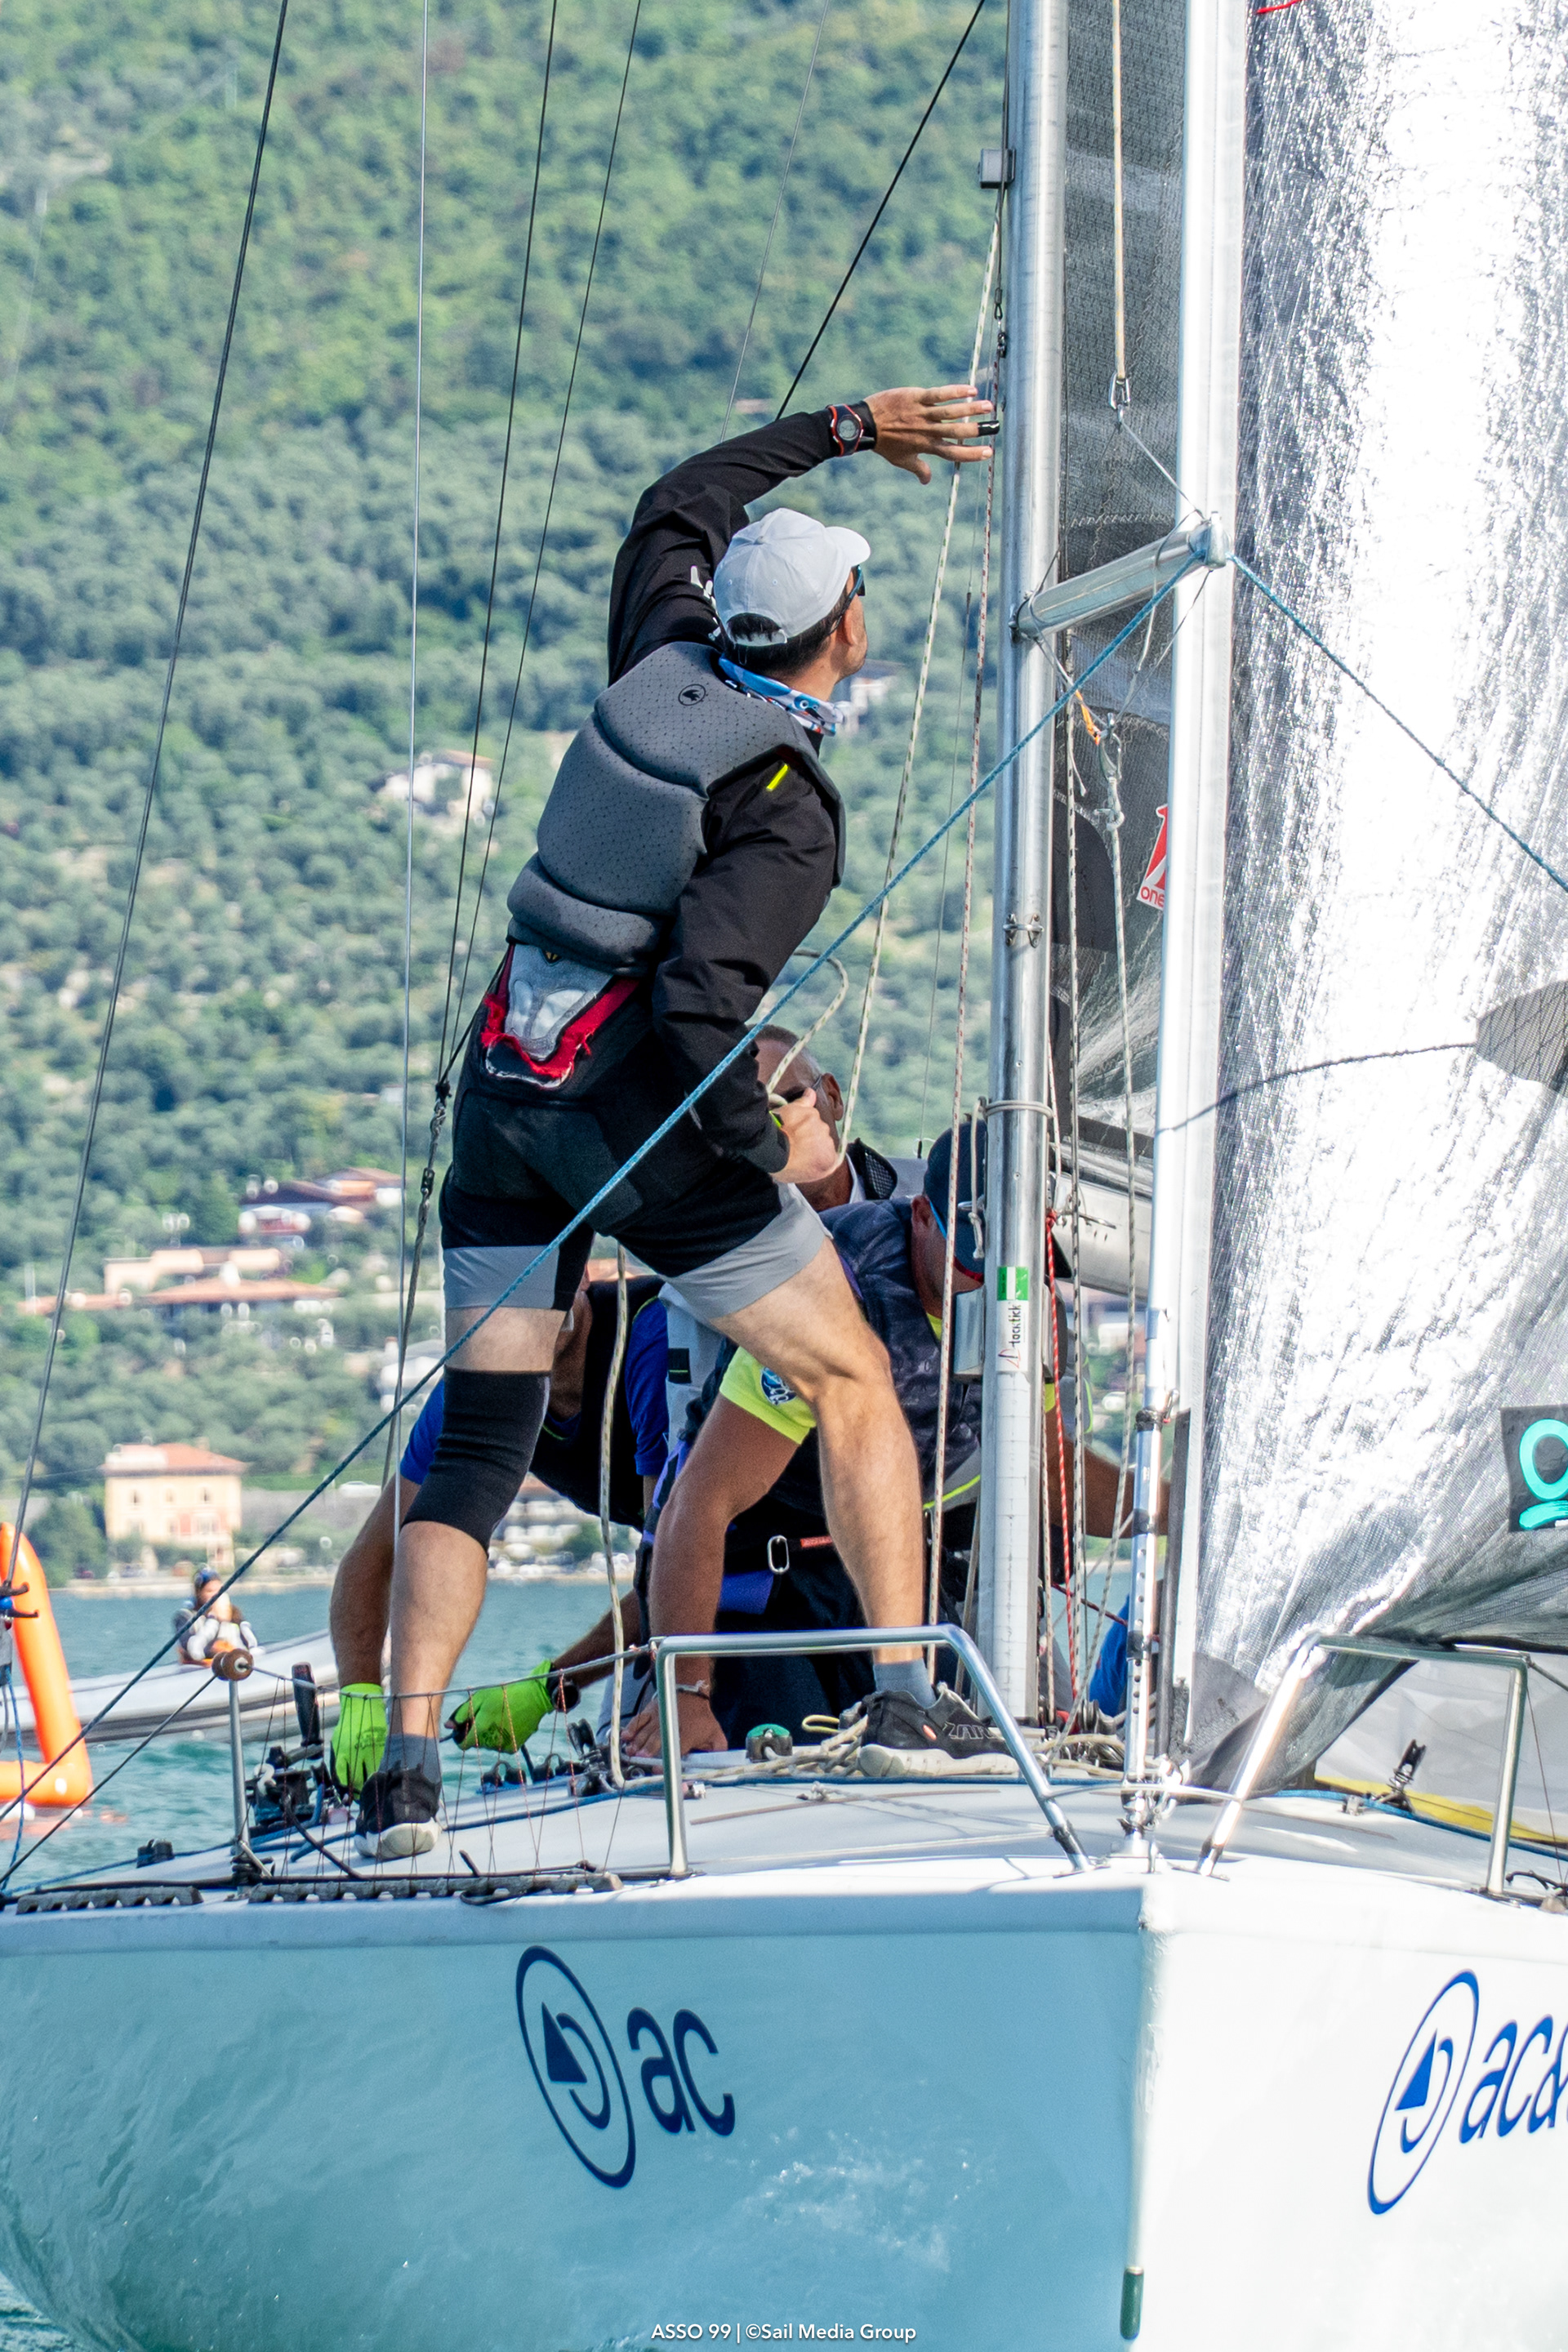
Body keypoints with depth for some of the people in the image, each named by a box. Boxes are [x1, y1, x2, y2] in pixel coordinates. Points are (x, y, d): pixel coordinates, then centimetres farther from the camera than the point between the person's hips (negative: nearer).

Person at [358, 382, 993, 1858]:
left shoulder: (664, 667, 4)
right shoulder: (788, 810, -15)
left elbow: (678, 512, 25)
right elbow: (697, 1005, -26)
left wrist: (845, 430, 27)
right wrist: (774, 1147, -12)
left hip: (504, 1104, 6)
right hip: (644, 1127, -6)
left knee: (476, 1446, 4)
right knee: (852, 1386, 10)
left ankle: (407, 1770, -9)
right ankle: (908, 1697, 2)